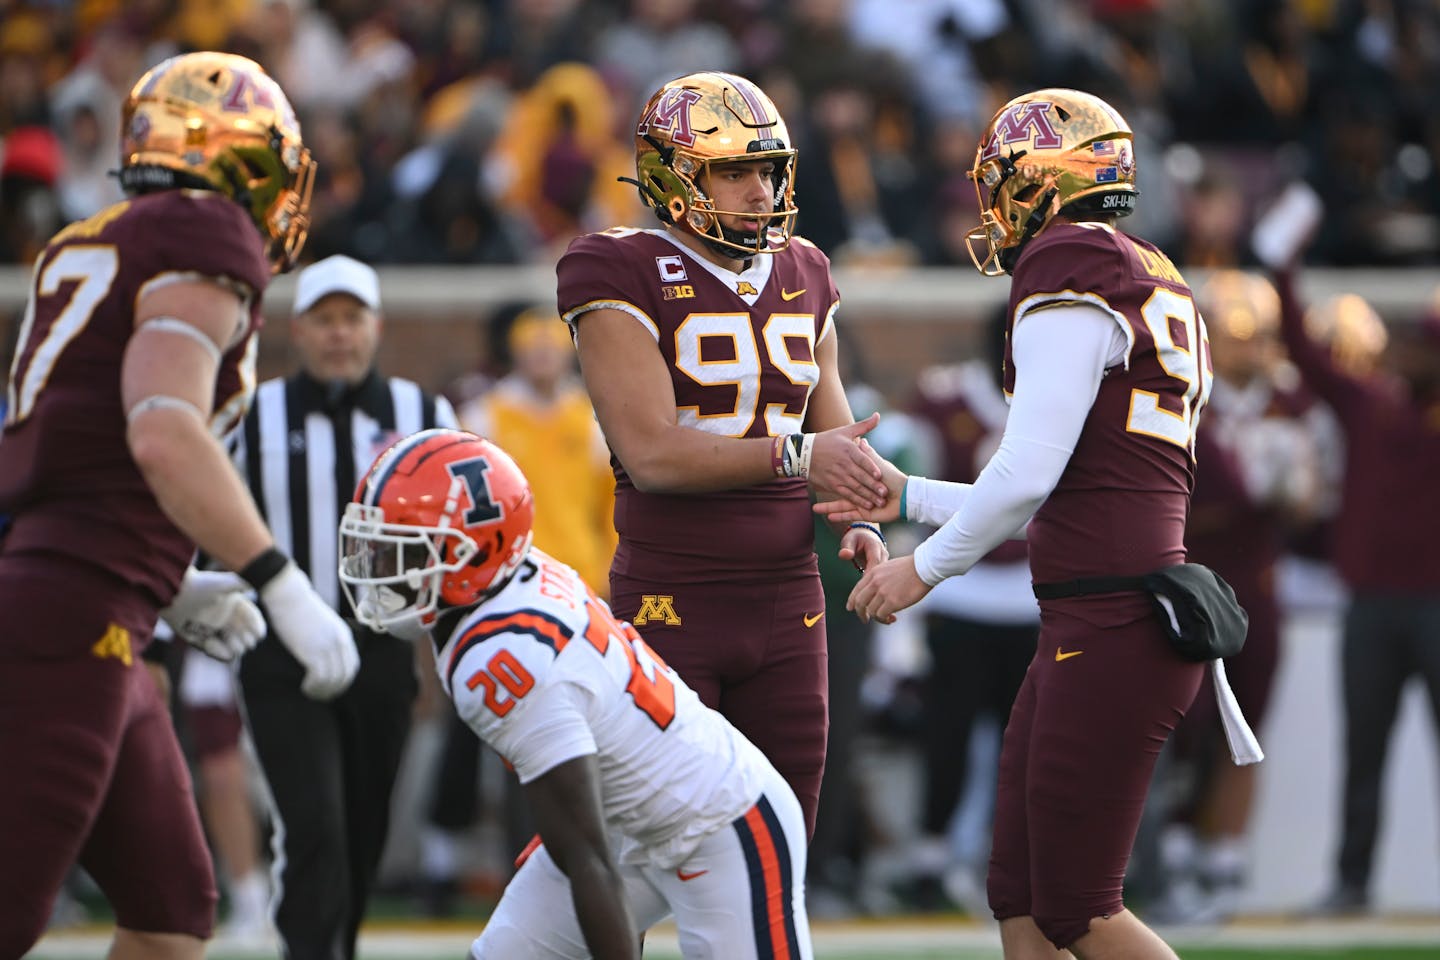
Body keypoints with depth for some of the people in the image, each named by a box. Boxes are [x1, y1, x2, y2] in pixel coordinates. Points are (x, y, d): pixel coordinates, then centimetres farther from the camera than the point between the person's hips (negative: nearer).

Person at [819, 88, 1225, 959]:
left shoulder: (1072, 279, -11)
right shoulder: (1161, 291, 19)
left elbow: (1028, 475, -17)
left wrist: (927, 567, -3)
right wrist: (909, 498, 30)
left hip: (1113, 631, -10)